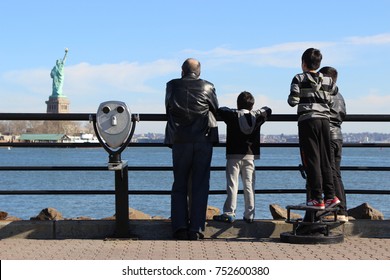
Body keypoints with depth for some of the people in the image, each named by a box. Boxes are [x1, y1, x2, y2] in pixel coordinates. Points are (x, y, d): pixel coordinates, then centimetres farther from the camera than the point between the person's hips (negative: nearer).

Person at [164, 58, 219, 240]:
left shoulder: (172, 86, 3)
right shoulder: (208, 87, 2)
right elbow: (215, 110, 13)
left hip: (180, 142, 1)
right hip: (203, 141, -1)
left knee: (179, 185, 8)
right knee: (199, 186, 2)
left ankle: (179, 227, -2)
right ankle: (196, 229, -2)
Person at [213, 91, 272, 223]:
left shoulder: (233, 115, -6)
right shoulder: (257, 116, 4)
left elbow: (219, 110, 4)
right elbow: (268, 110, 21)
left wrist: (228, 109, 20)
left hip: (234, 155, -3)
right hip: (250, 156, 3)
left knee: (232, 185, -2)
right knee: (249, 185, 6)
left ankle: (229, 213, -5)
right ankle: (249, 215, 6)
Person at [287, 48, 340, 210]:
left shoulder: (299, 79, -1)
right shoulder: (328, 81, 11)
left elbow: (293, 101, -7)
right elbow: (330, 102, 9)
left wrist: (289, 99, 15)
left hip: (307, 120, -4)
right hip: (324, 120, 4)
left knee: (312, 160, -3)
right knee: (325, 160, 10)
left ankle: (317, 199, -4)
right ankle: (330, 195, 6)